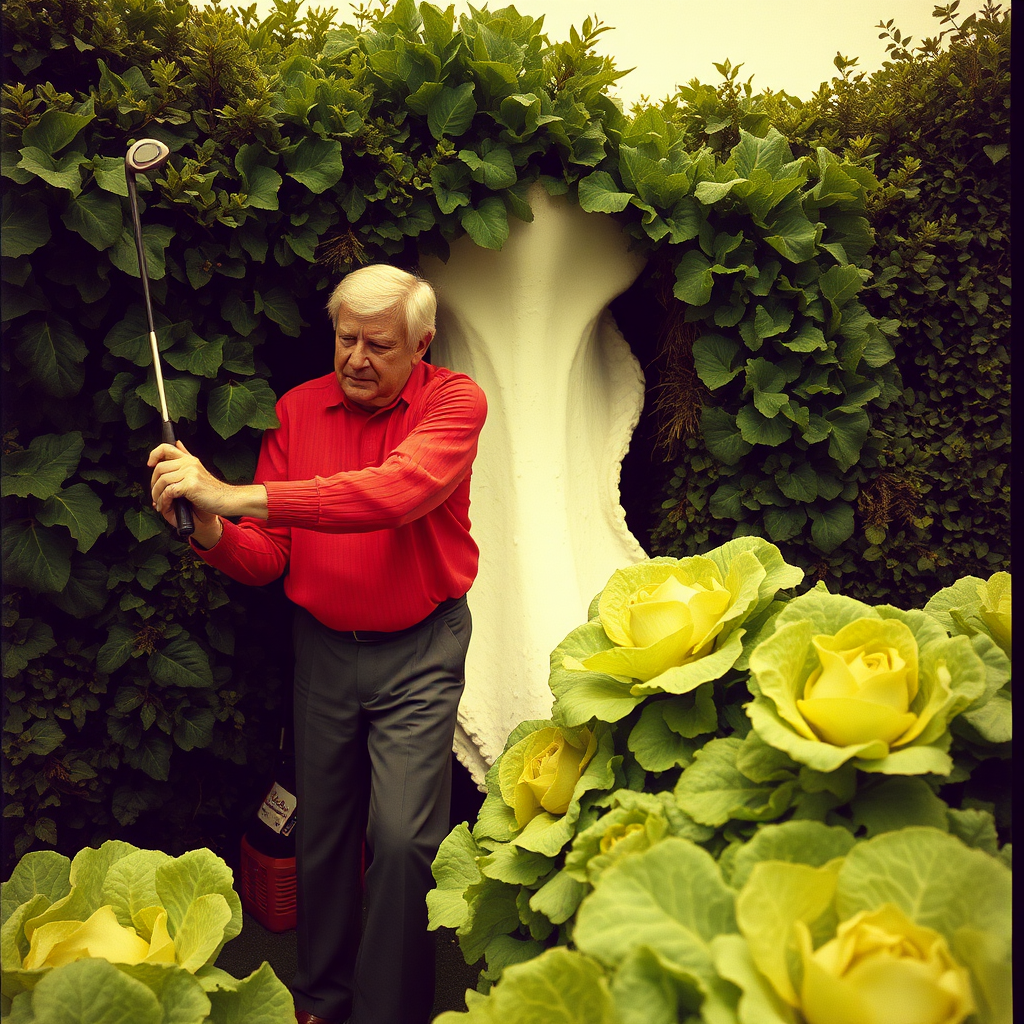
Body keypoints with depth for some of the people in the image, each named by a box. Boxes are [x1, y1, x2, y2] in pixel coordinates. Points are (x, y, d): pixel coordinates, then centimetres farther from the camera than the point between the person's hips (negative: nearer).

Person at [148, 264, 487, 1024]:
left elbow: (397, 492, -33)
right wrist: (211, 533, -26)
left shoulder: (454, 400, -11)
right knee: (321, 832, 14)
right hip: (322, 647, 4)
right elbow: (264, 560, -2)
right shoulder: (298, 409, -1)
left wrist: (238, 496, -37)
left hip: (418, 652, -3)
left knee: (402, 839, -6)